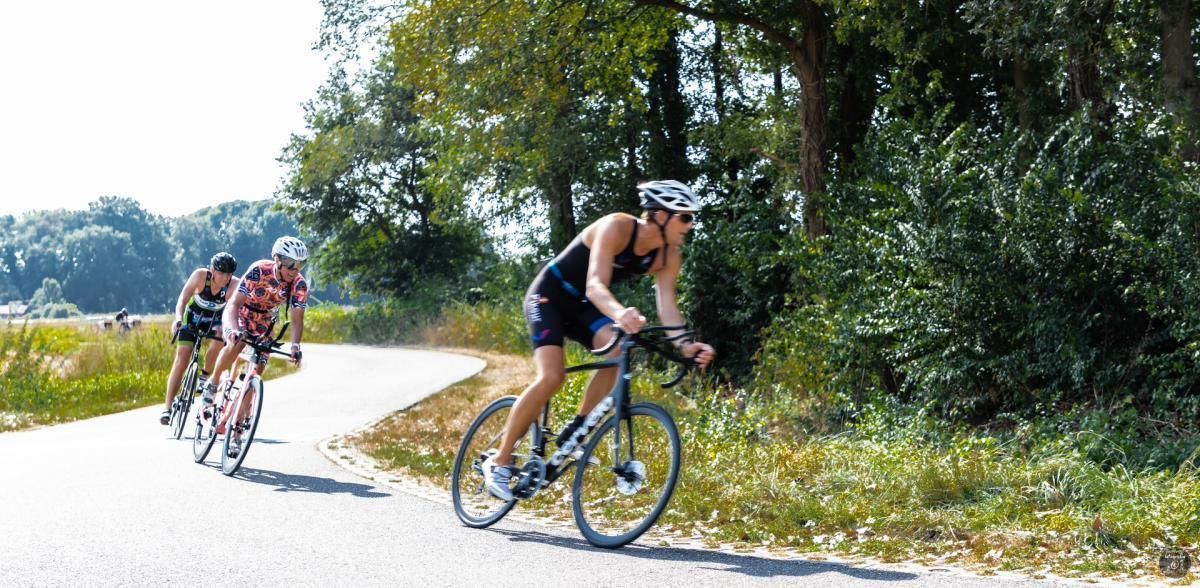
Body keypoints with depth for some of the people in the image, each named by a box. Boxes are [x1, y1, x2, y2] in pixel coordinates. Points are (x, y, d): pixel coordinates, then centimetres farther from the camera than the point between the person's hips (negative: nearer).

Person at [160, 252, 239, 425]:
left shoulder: (234, 284, -27)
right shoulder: (201, 275, -27)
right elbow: (183, 299, -32)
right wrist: (178, 319, -49)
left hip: (215, 320, 1)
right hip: (193, 317, 0)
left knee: (219, 341, -33)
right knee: (181, 360, -10)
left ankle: (205, 376, -6)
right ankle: (168, 407, -7)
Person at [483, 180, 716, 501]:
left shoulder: (669, 256, -9)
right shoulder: (617, 227, -28)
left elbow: (667, 306, -17)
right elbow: (595, 285, -40)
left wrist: (684, 345, -37)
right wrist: (618, 312, -61)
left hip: (581, 305, 6)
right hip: (549, 295, -6)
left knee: (619, 348, -24)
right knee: (551, 377, -24)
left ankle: (574, 432, -10)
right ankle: (499, 461, -11)